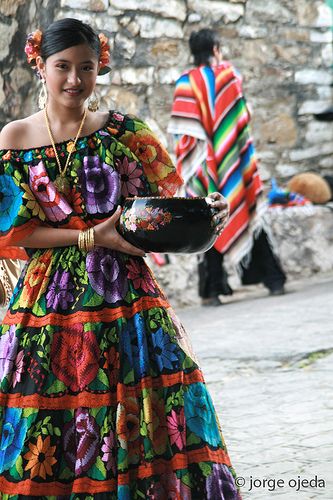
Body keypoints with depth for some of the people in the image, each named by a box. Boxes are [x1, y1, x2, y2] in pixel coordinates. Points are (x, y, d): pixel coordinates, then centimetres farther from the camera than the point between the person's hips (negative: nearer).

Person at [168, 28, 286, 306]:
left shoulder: (187, 83, -5)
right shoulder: (231, 75, 1)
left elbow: (184, 133, -10)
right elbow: (244, 118, 6)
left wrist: (187, 166, -1)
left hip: (207, 166, -2)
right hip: (236, 164, 2)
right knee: (247, 216, 11)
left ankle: (212, 290, -2)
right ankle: (273, 279, 11)